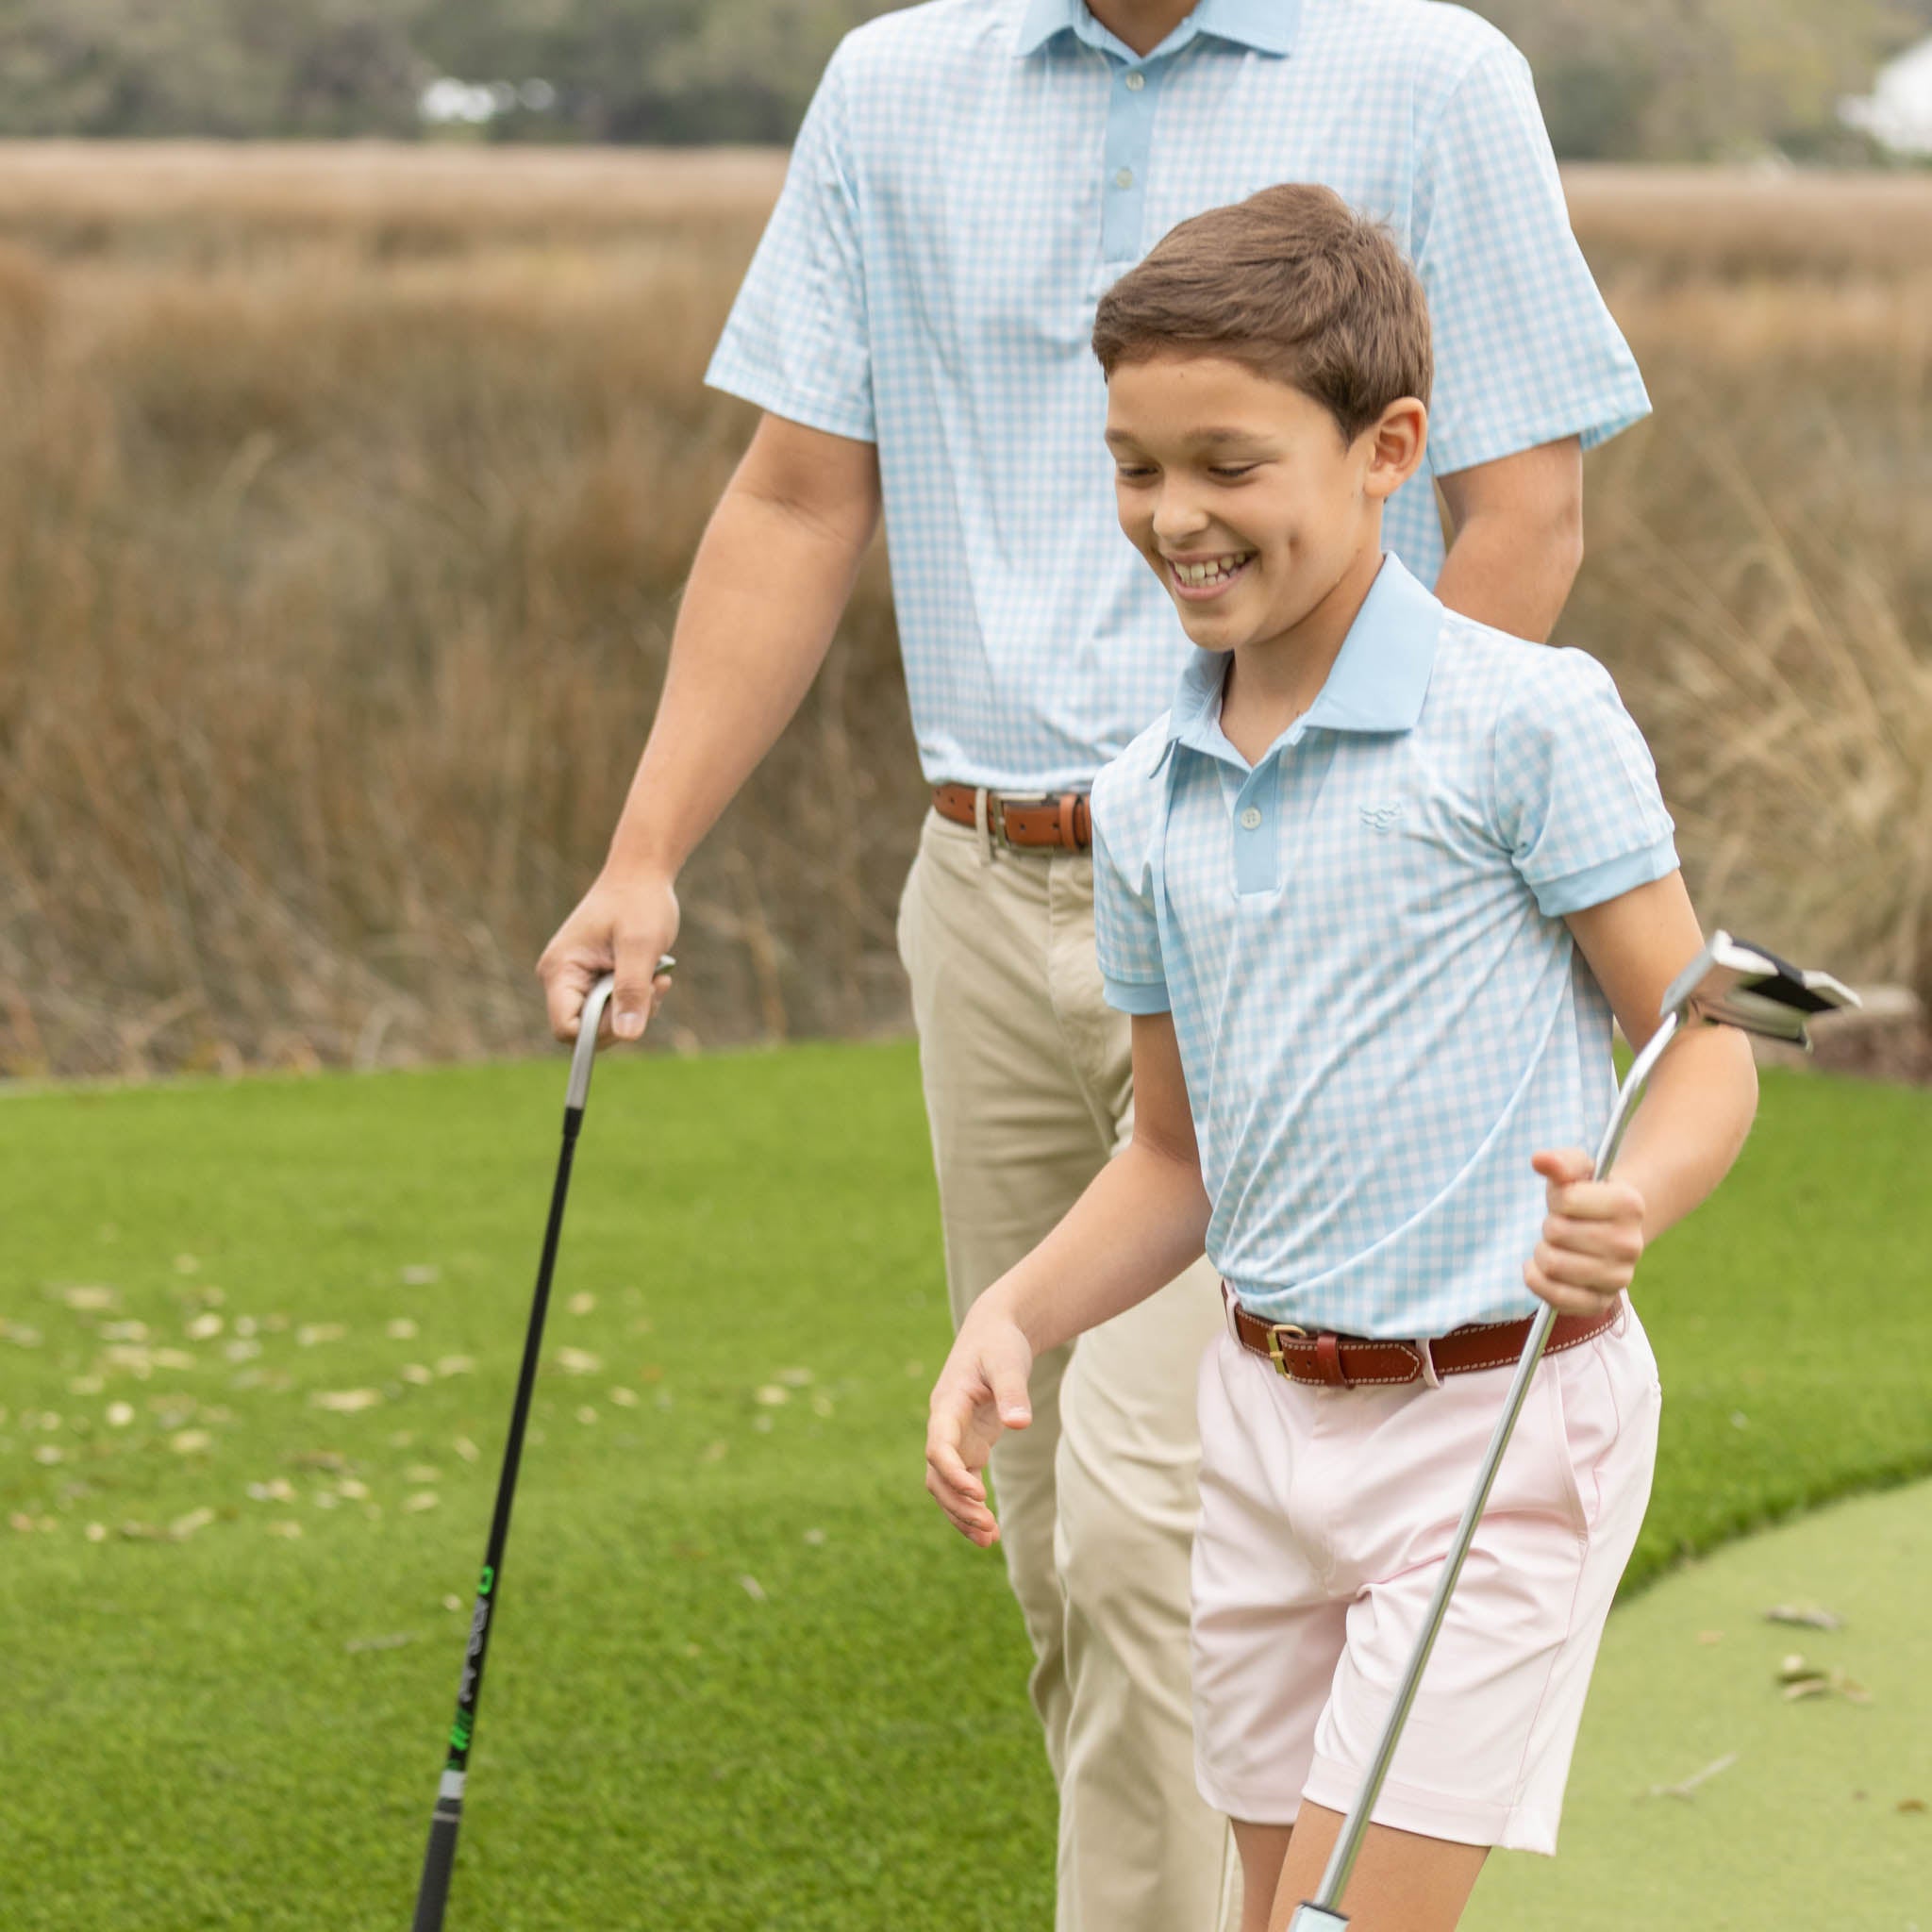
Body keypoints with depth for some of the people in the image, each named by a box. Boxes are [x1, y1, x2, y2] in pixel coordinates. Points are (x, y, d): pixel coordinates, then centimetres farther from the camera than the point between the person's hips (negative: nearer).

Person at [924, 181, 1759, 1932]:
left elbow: (1706, 1051, -8)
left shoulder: (1529, 722, -11)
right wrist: (1015, 1317, -1)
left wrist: (1623, 1207, -29)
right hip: (1267, 1412, 7)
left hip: (1498, 1423, -7)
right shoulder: (1146, 805, 8)